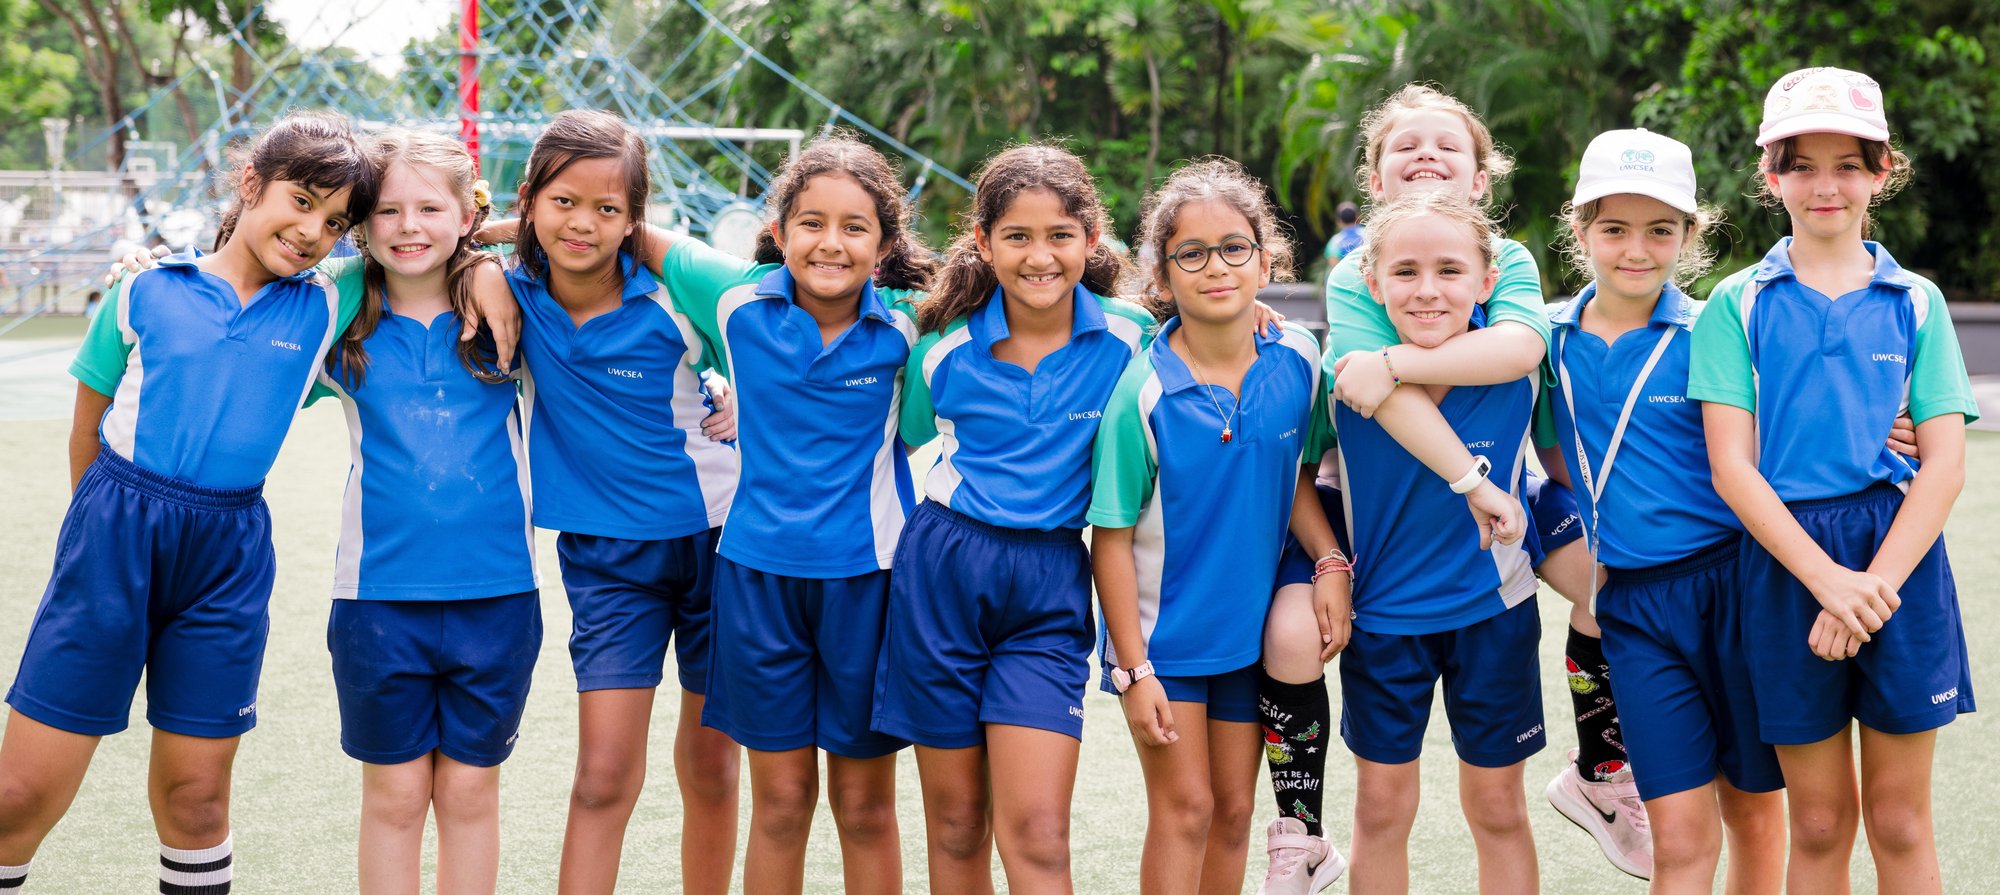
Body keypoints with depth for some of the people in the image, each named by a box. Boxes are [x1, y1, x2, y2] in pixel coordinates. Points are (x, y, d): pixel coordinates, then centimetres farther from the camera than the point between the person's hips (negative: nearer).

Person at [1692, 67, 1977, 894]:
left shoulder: (1915, 304, 6)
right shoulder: (1738, 305, 2)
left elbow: (1945, 464, -1)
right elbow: (1731, 467, -5)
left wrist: (1873, 586, -14)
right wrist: (1828, 581, -16)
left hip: (1900, 556, 1)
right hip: (1786, 560, -1)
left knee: (1899, 820, 8)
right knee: (1819, 825, 7)